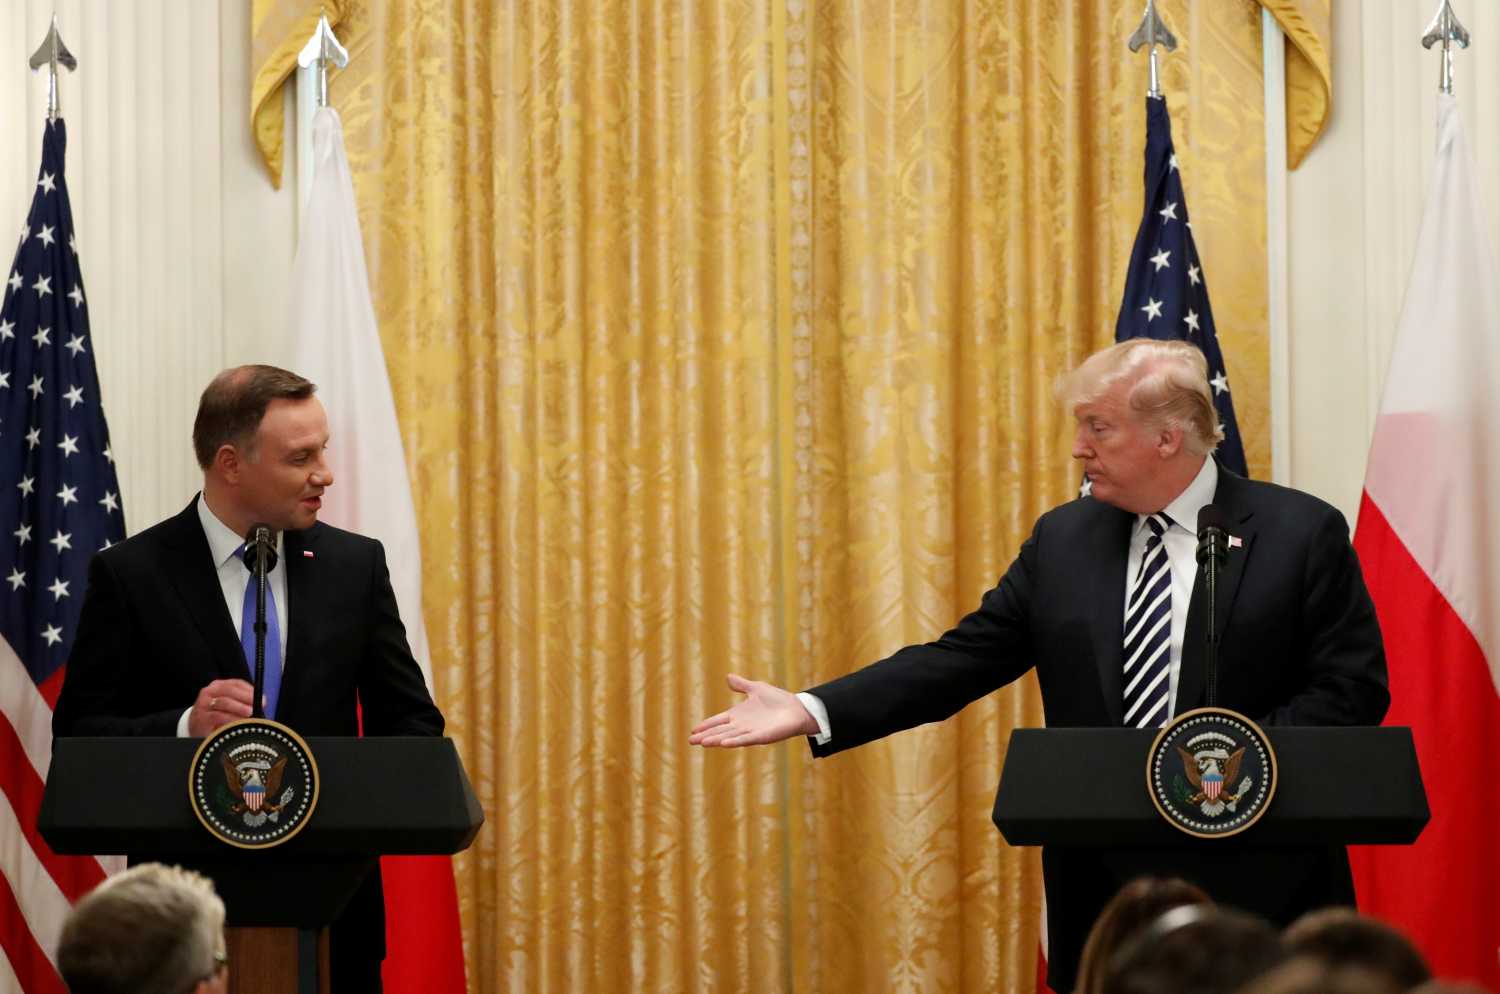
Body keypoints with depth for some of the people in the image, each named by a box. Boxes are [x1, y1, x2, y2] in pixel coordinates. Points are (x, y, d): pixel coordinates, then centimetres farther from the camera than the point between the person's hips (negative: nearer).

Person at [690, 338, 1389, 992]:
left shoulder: (1302, 533, -3)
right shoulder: (1062, 539, 9)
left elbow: (1352, 688, -6)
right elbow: (964, 659, 6)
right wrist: (814, 712, -5)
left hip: (1251, 881, -3)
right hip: (1100, 879, 4)